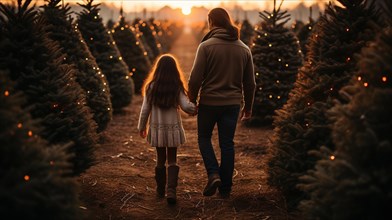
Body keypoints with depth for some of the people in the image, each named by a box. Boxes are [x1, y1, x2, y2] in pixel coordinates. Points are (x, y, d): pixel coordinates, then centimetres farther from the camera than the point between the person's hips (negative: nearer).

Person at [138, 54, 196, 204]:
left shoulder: (151, 87, -6)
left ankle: (160, 190, 25)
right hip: (173, 128, -1)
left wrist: (141, 127, 10)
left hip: (157, 128, 1)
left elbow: (145, 109, -2)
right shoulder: (177, 88, -8)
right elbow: (186, 106, -12)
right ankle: (171, 190, -9)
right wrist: (196, 108, 9)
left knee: (160, 159, 15)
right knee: (172, 160, 8)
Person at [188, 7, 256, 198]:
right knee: (227, 143, 10)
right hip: (232, 103, 3)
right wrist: (248, 106, 19)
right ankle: (225, 188, 14)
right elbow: (250, 82, 9)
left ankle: (213, 174, -4)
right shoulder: (244, 49, 5)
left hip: (209, 102, -3)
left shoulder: (206, 46, -10)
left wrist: (192, 100, 1)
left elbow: (195, 78, -13)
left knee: (204, 137, 16)